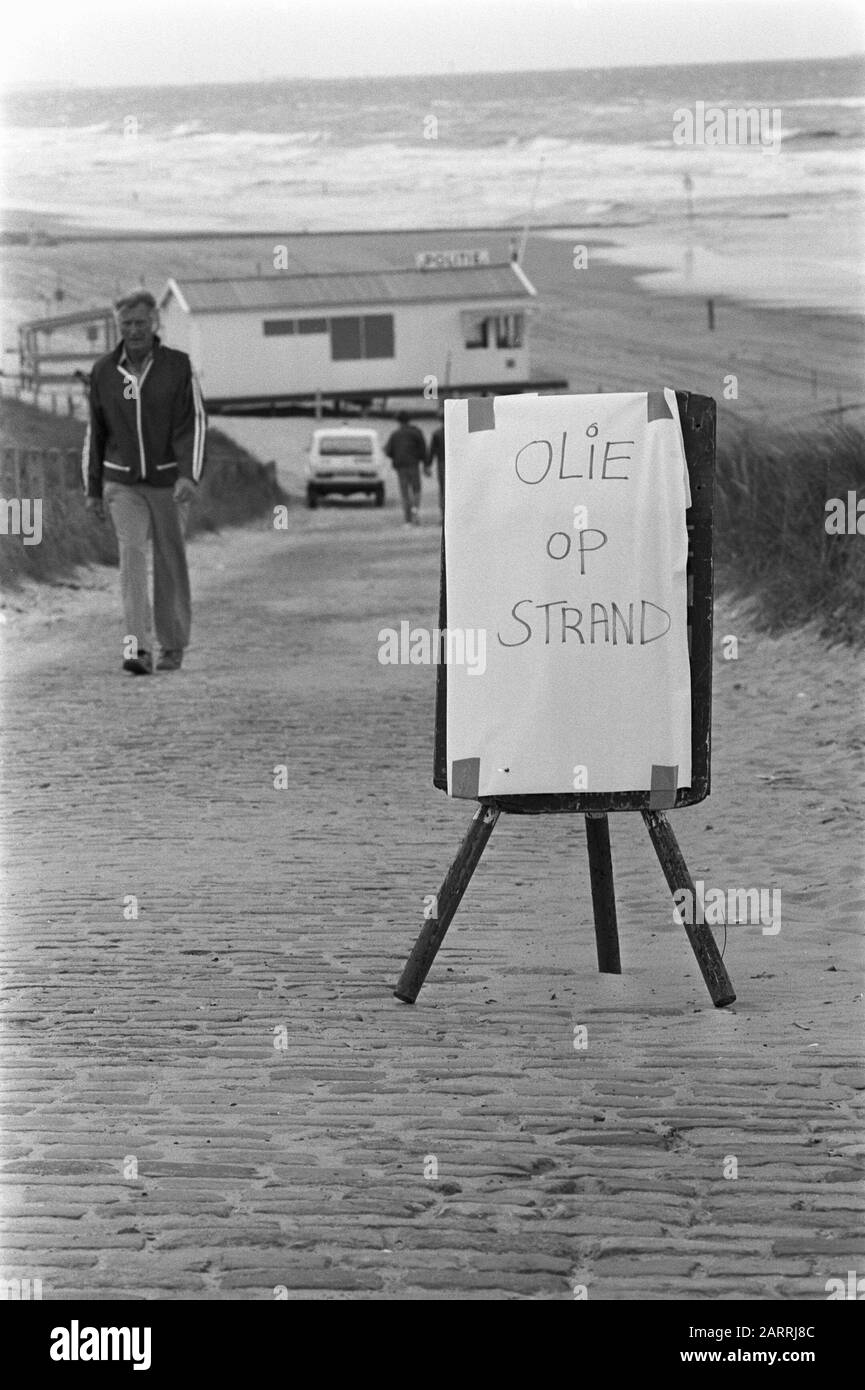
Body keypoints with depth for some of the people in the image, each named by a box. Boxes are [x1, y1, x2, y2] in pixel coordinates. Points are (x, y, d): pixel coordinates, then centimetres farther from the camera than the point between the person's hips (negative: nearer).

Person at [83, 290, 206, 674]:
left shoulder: (178, 366, -8)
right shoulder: (103, 370, -1)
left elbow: (194, 424, -14)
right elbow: (95, 431, 7)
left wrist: (189, 477, -28)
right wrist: (92, 489, 7)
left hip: (170, 481, -1)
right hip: (123, 484, 1)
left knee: (170, 564, 7)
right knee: (132, 555, -16)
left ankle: (173, 646, 25)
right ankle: (138, 649, -23)